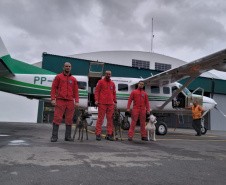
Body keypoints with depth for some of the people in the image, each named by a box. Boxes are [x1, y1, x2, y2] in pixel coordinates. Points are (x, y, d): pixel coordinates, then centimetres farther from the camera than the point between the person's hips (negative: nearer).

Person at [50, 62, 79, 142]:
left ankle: (68, 136, 14)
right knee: (57, 118, -6)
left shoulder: (73, 79, 14)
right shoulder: (58, 77, 7)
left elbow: (76, 91, 11)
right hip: (60, 101, -2)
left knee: (69, 119, 5)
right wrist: (53, 99, -7)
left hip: (70, 102, 3)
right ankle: (54, 136, 1)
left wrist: (77, 101, 1)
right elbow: (53, 88, 3)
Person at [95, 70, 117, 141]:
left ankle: (109, 134, 11)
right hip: (102, 103, -4)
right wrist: (96, 100, -10)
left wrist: (115, 102, 14)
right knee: (100, 118, -4)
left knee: (110, 119, 4)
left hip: (110, 104, 5)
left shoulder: (112, 83, 17)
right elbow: (97, 91, 0)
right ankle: (98, 134, 2)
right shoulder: (100, 82, 4)